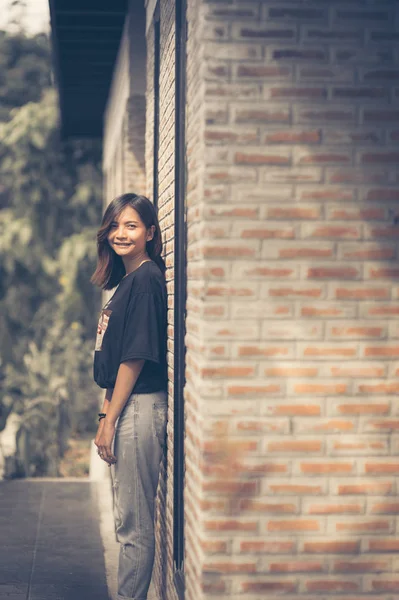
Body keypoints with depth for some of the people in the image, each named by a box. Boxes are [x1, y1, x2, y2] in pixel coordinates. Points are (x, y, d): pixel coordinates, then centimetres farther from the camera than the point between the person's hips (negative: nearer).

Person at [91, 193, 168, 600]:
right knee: (128, 520, 16)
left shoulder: (146, 279, -14)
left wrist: (109, 421, -15)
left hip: (139, 408, -10)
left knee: (133, 523, -2)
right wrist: (106, 415, 15)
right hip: (125, 407, 10)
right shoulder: (127, 280, 16)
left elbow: (136, 357, -17)